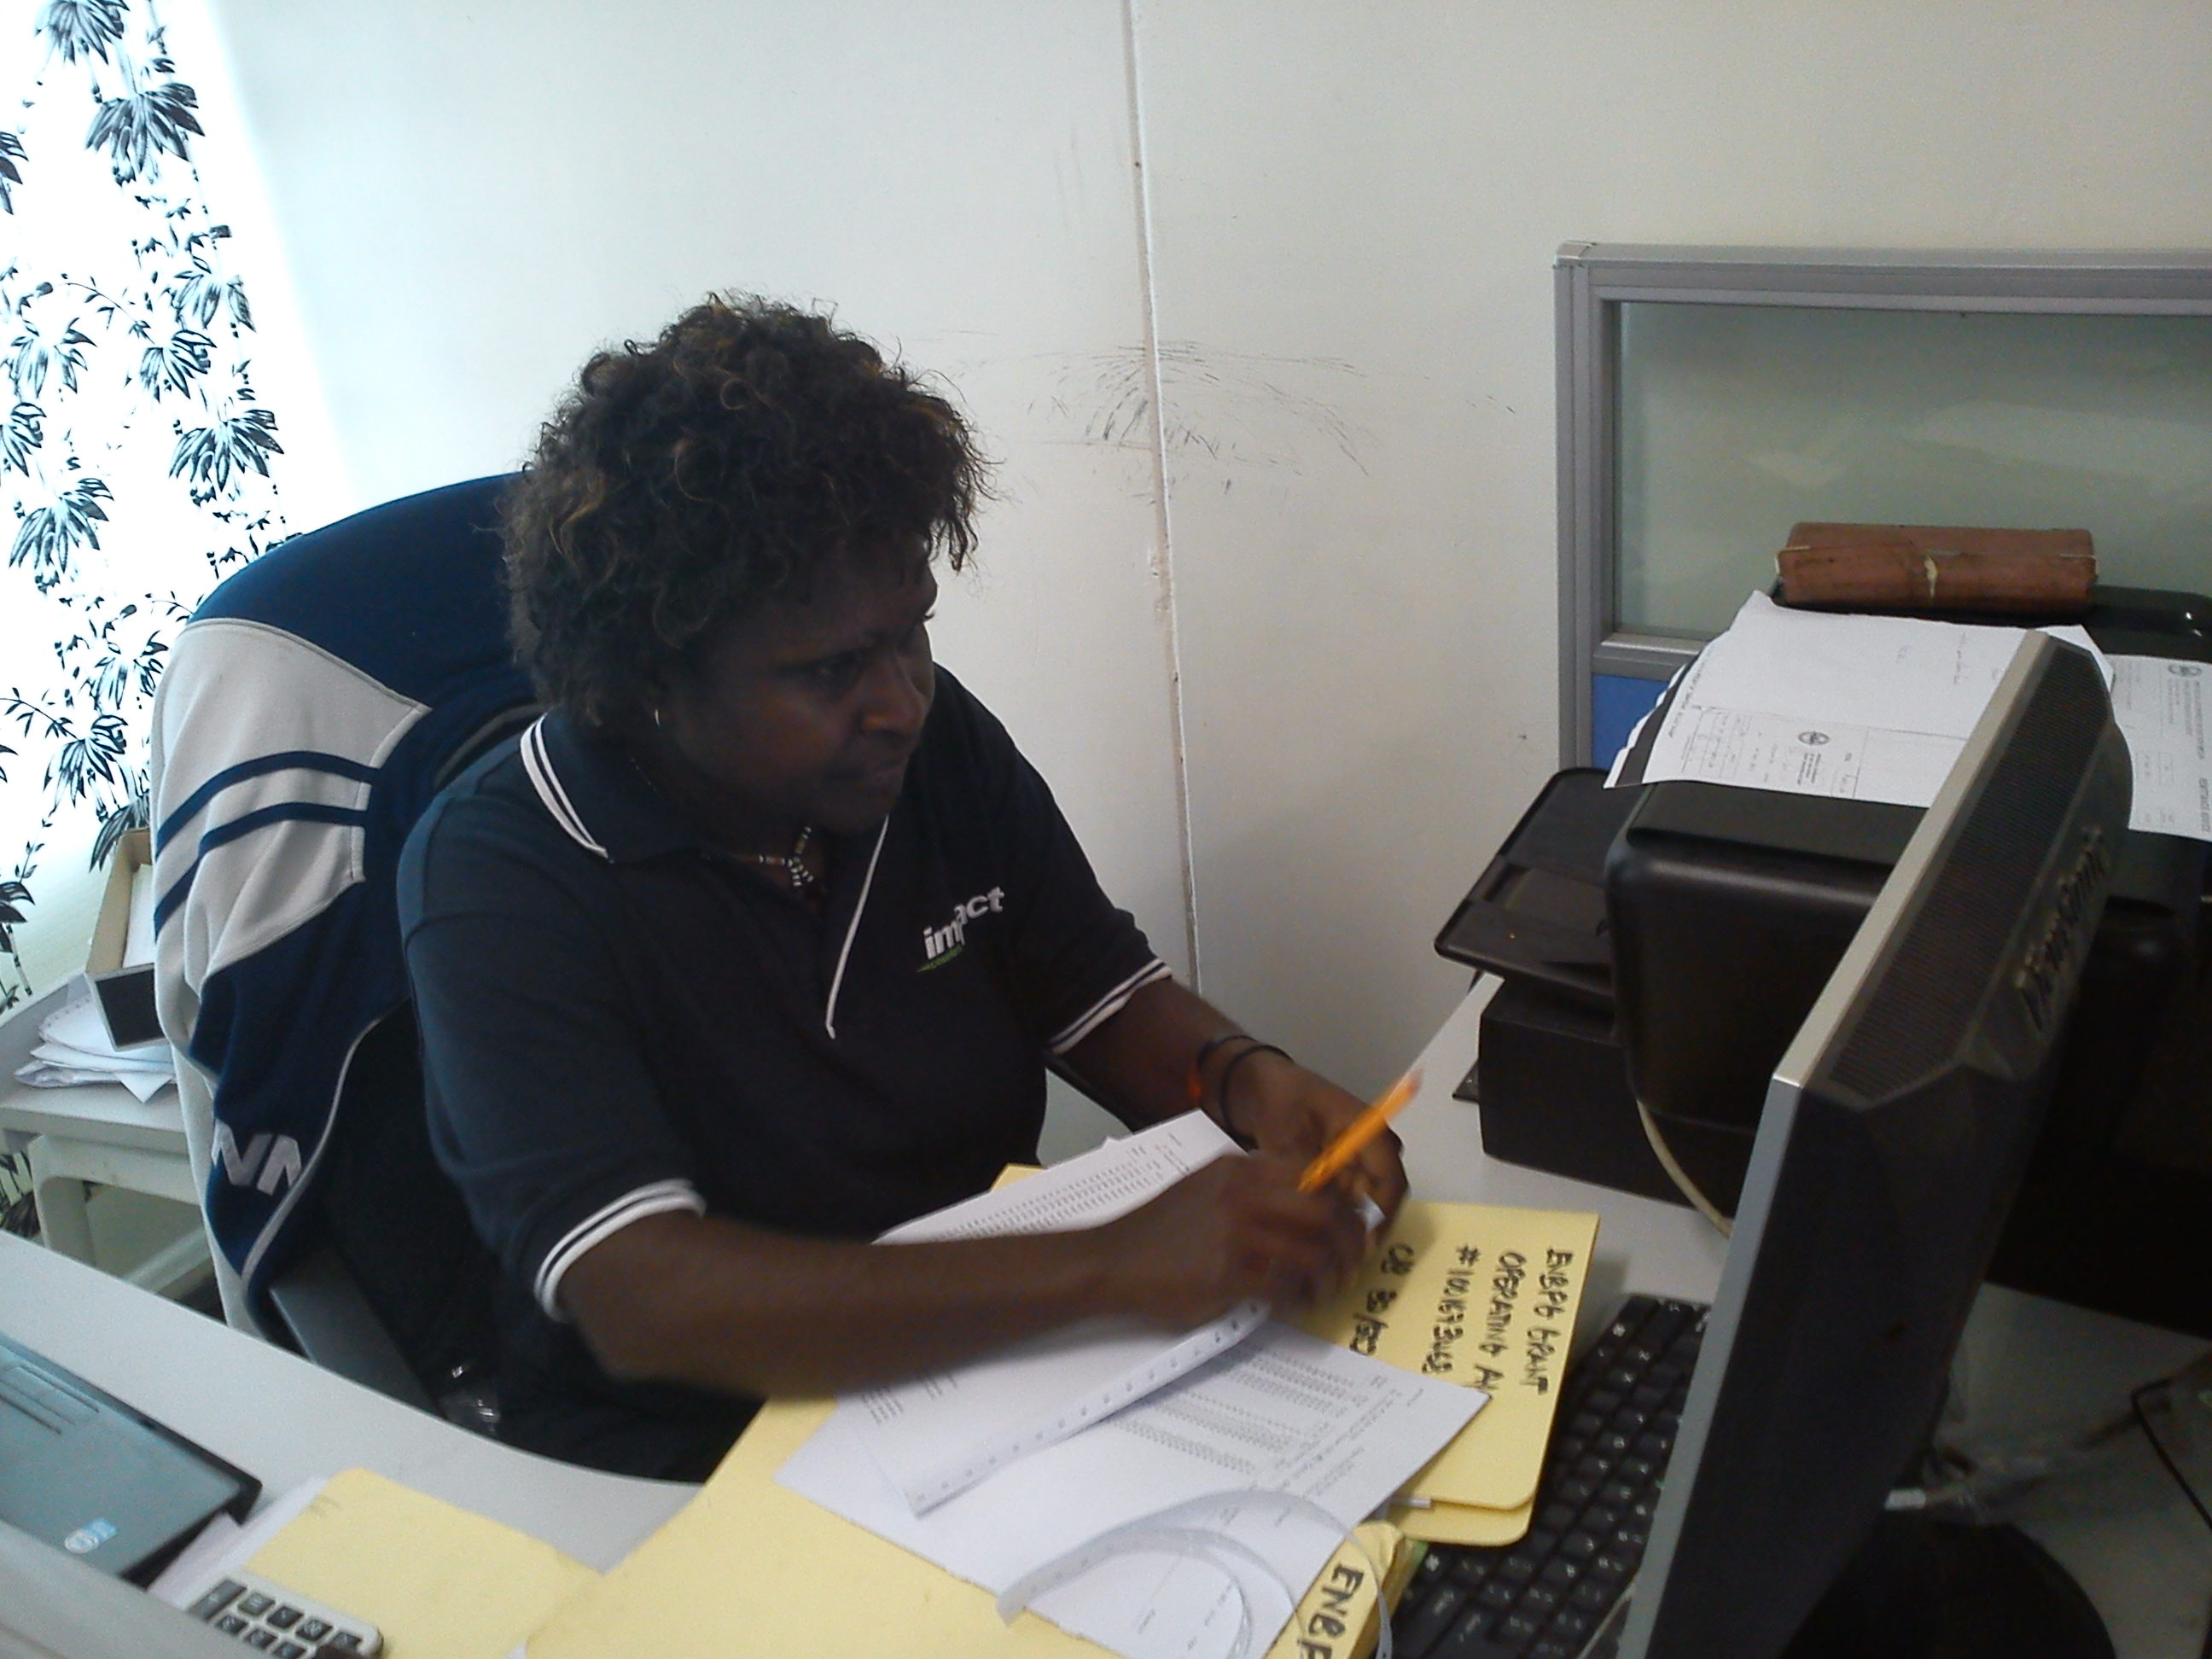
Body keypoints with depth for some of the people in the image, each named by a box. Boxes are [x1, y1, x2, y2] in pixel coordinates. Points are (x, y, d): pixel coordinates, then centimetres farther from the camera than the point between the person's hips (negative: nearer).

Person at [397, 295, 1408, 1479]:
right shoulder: (497, 879, -19)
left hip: (1000, 1355, 5)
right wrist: (1111, 1266, -37)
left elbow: (1104, 1002, 8)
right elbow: (641, 1302, -30)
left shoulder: (940, 741, -2)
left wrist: (1248, 1080, -16)